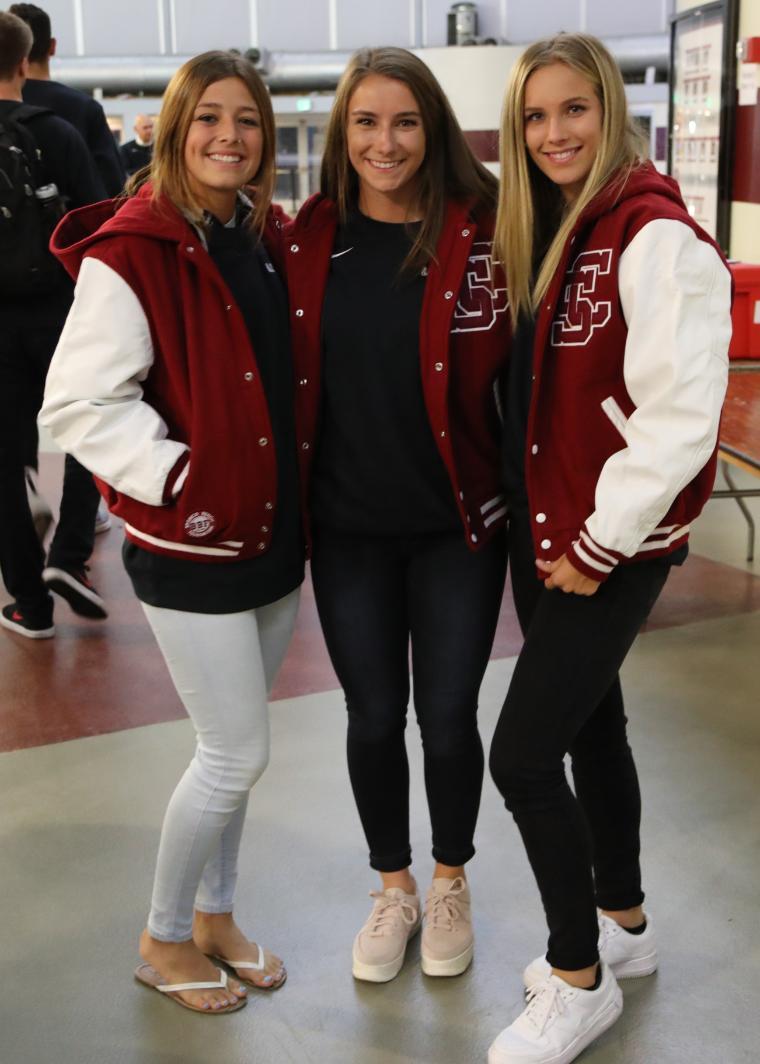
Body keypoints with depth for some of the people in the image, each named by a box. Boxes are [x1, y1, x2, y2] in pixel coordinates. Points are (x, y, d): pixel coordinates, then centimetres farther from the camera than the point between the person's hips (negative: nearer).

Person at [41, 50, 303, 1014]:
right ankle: (164, 940, 23)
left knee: (235, 745, 17)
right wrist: (183, 480, -21)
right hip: (188, 546, -7)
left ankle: (215, 914, 37)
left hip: (274, 530, 7)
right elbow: (79, 403, -17)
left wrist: (298, 482, 10)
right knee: (238, 755, -1)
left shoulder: (265, 239, 8)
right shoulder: (129, 253, -15)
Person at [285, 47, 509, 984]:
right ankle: (393, 889, 35)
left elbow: (503, 372, -5)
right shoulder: (310, 239, 0)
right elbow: (286, 375, 6)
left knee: (447, 716, 7)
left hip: (456, 522, -2)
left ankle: (450, 884, 34)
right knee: (373, 717, 12)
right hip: (348, 527, 2)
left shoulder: (478, 237, -8)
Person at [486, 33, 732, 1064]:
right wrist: (537, 528, 7)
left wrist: (600, 546, -17)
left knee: (522, 753, -6)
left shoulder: (654, 235, -17)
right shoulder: (545, 231, 10)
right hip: (543, 530, 8)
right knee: (589, 725, 19)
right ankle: (624, 923, 39)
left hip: (614, 544, -8)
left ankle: (582, 978, 15)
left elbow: (677, 417, -22)